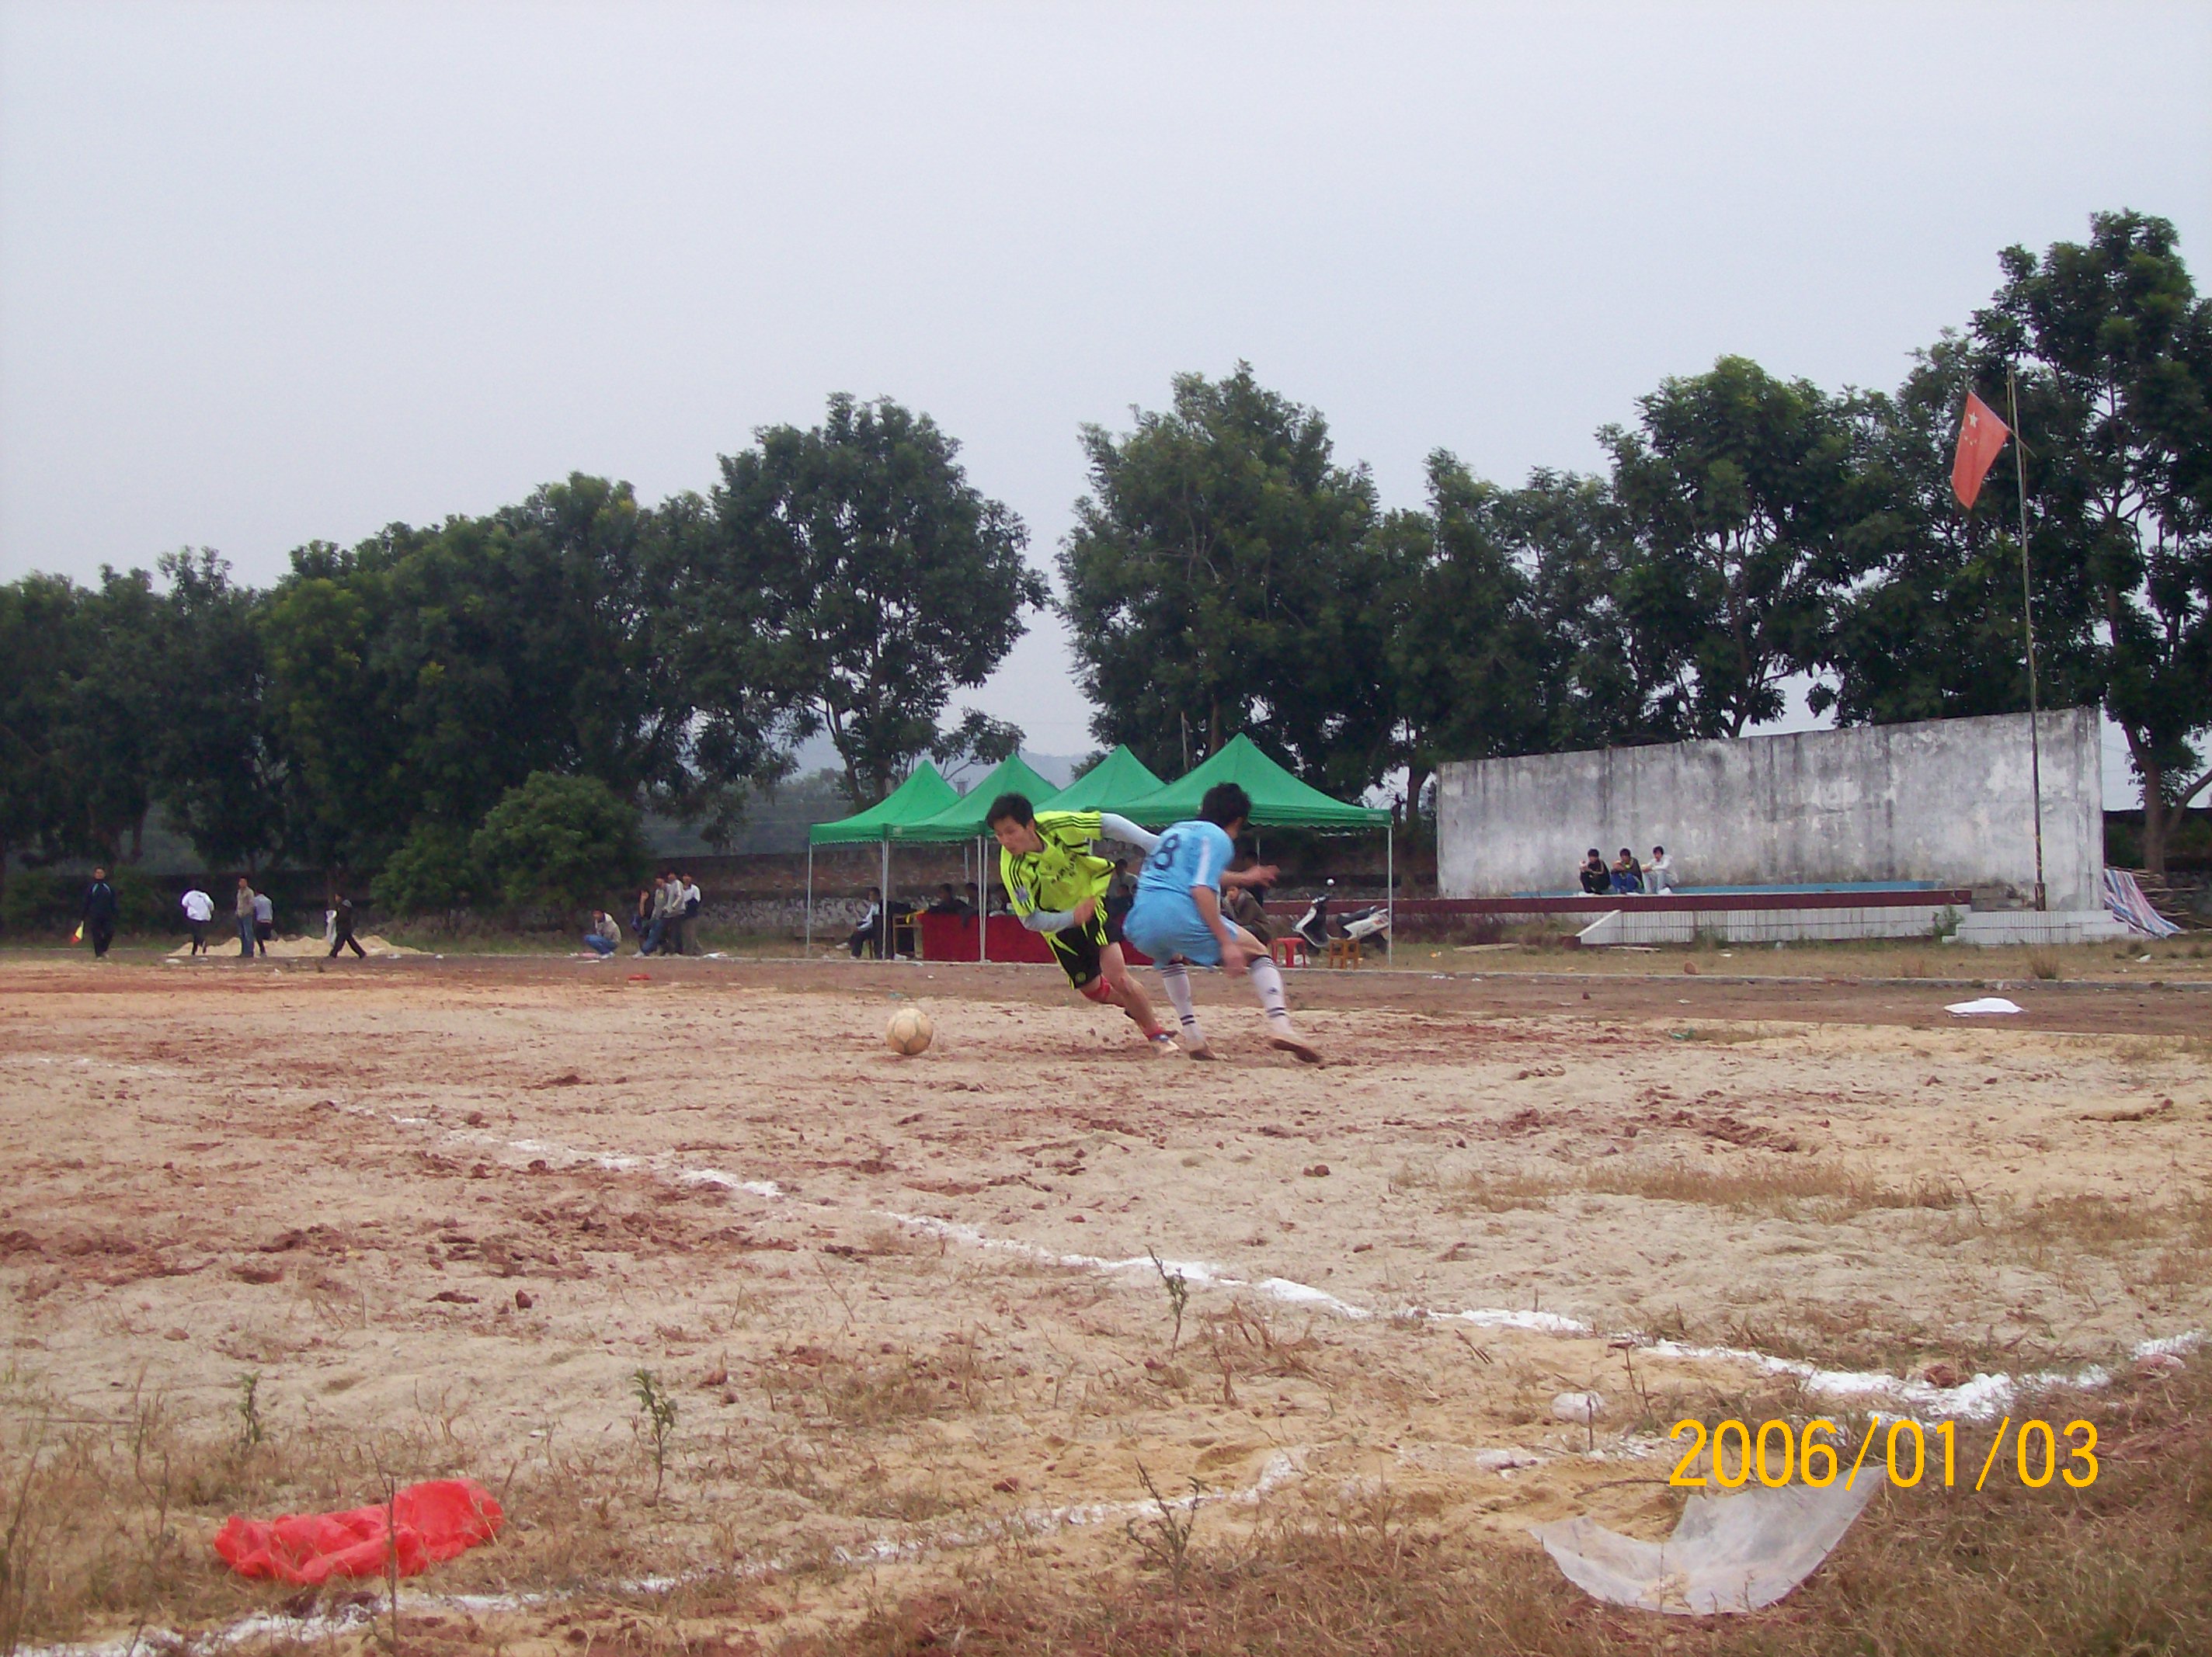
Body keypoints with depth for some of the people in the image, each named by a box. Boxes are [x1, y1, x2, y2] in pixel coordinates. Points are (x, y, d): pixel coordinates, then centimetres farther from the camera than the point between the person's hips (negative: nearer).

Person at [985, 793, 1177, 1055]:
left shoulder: (1057, 825, -27)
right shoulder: (1013, 870, -29)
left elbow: (1107, 823, -14)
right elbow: (1031, 920, -23)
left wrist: (1152, 842, -18)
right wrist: (1072, 918, -37)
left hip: (1092, 898, -1)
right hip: (1058, 922, 1)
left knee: (1116, 976, -16)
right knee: (1092, 989, 8)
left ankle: (1157, 1033, 2)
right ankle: (1136, 1007, 39)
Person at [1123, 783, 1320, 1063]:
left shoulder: (1175, 831, 30)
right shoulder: (1217, 838, 6)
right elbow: (1201, 890, -10)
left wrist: (1241, 878, 61)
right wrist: (1226, 942, -13)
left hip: (1140, 925, 7)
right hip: (1181, 917, -7)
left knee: (1171, 957, 40)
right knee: (1258, 954, 11)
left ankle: (1193, 1037, 27)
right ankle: (1279, 1026, -11)